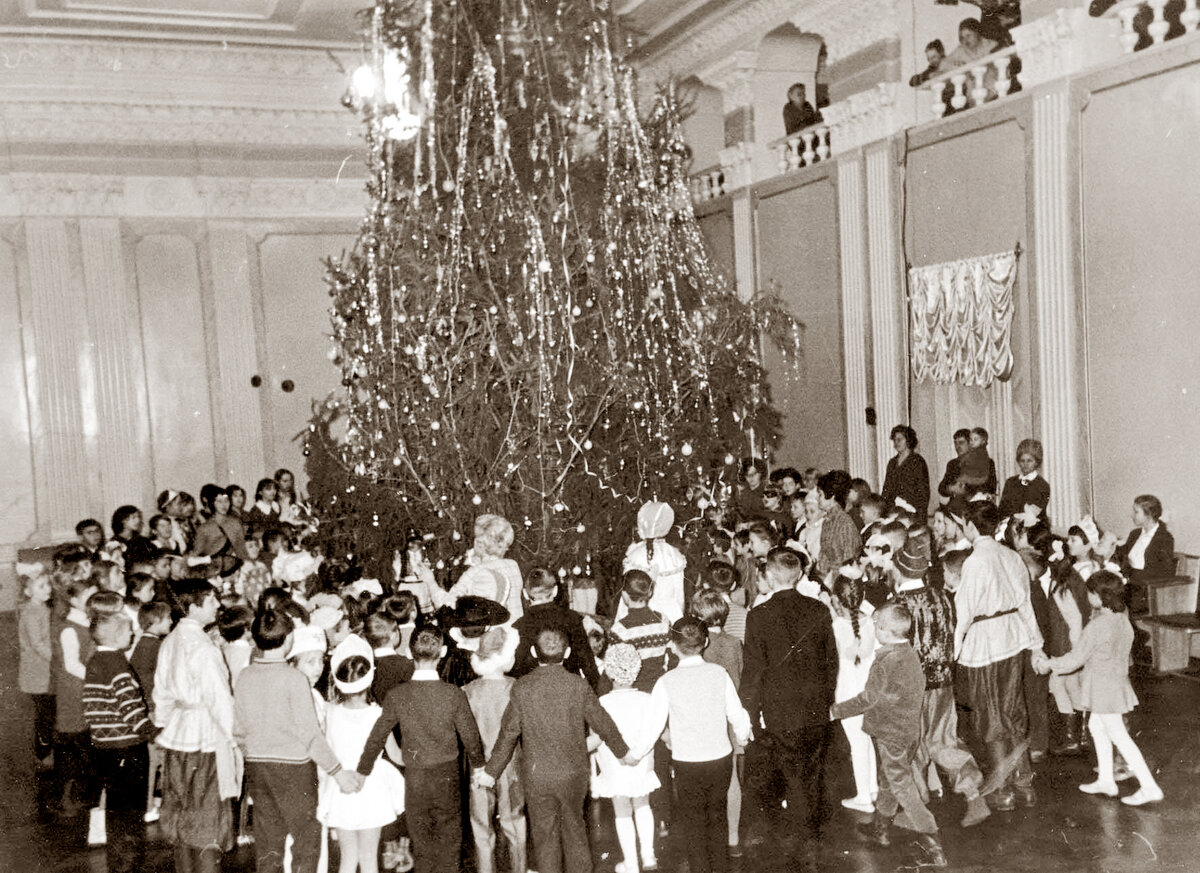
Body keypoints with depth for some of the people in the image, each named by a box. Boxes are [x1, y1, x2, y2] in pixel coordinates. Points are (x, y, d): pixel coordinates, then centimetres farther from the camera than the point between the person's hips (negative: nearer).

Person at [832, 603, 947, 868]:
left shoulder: (887, 660, -23)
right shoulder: (911, 654, 3)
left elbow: (868, 699, -20)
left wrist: (836, 710, -10)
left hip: (890, 734, -9)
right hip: (910, 730, 9)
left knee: (901, 785, -1)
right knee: (889, 780, 23)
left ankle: (933, 845, -1)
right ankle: (880, 828, 39)